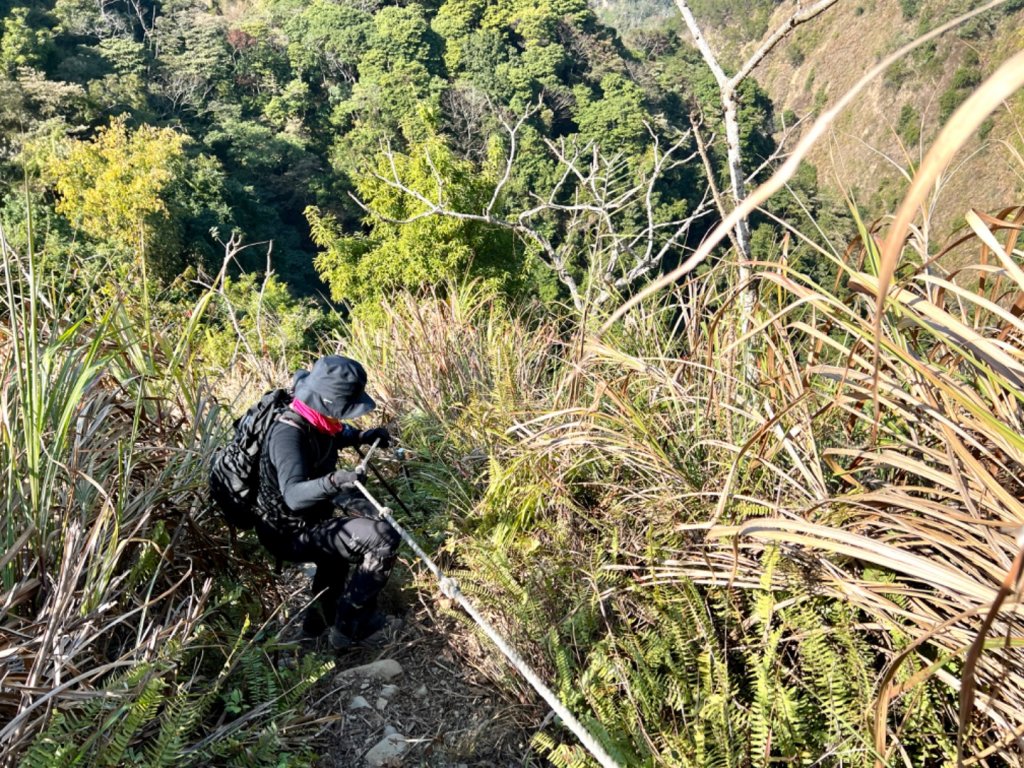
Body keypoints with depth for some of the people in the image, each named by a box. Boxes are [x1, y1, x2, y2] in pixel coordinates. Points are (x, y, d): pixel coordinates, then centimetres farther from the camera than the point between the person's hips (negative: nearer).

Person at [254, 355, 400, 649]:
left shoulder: (316, 421, -2)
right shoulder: (288, 434, -29)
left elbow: (334, 437, 23)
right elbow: (294, 496, -43)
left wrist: (361, 437, 4)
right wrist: (333, 481, -60)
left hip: (305, 520, 10)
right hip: (290, 534, -9)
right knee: (384, 539, -20)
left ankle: (319, 618, 45)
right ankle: (349, 627, -6)